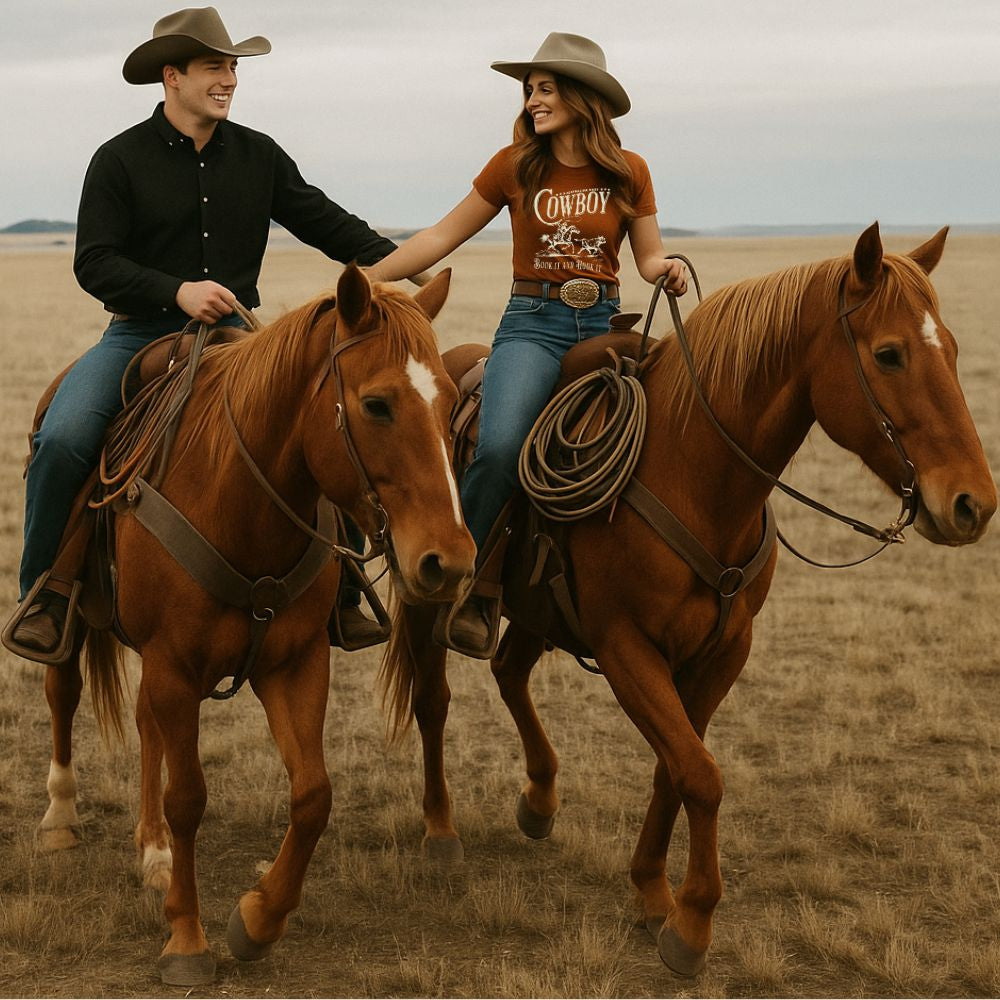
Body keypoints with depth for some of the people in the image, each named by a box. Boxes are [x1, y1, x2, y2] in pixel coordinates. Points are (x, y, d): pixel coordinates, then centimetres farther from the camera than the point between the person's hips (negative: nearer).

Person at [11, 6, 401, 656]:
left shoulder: (259, 155, 9)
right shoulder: (119, 161, -1)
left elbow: (323, 222, 11)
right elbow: (94, 263, -7)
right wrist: (177, 292, -21)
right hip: (141, 334, -2)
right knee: (62, 439, -26)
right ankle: (47, 591, -4)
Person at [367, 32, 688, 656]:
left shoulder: (629, 172, 7)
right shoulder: (514, 167, 4)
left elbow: (649, 257, 12)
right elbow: (443, 237, 8)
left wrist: (669, 271, -12)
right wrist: (367, 280, 5)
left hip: (603, 323, 2)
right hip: (532, 323, -2)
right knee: (500, 446, -28)